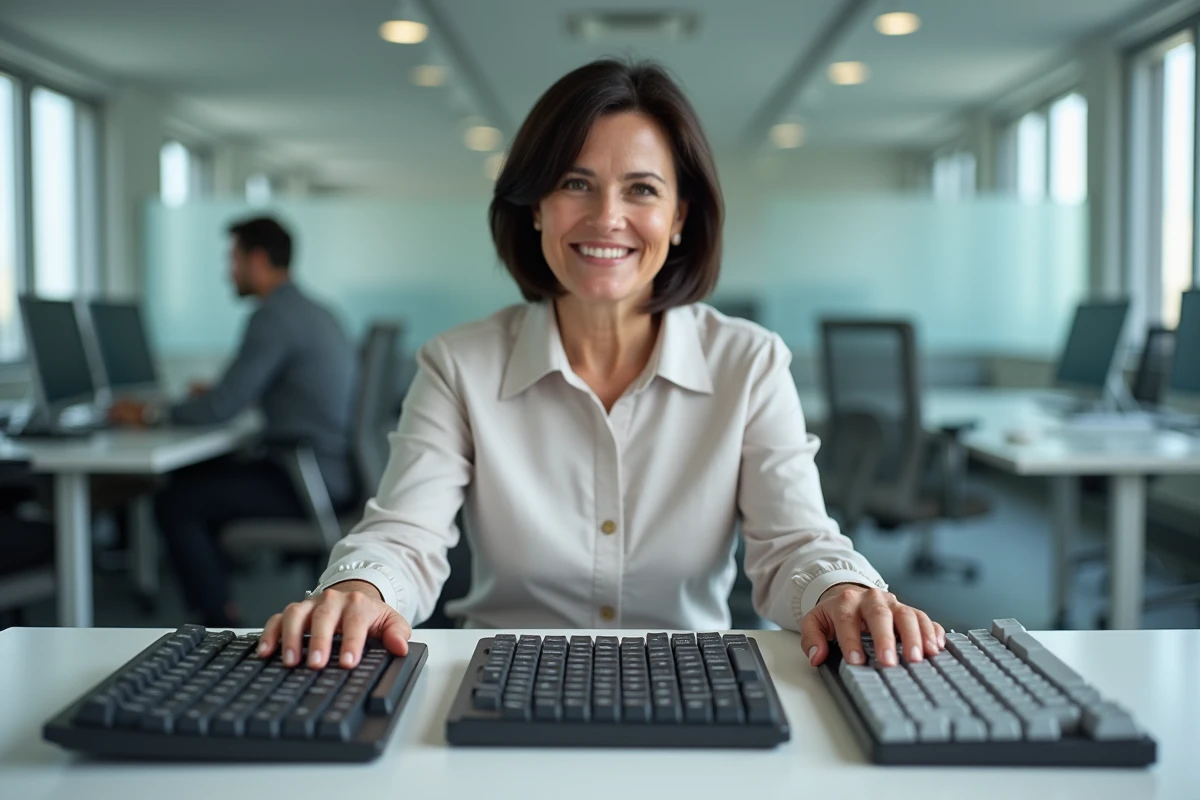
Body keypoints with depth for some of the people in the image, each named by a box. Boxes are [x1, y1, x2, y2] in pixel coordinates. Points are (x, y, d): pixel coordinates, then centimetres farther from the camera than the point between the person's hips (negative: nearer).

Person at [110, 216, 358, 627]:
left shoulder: (274, 316, -15)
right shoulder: (312, 311, 15)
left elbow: (222, 408, -18)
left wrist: (150, 414, -4)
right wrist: (215, 396, 27)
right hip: (334, 471, 10)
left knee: (174, 503, -5)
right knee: (192, 477, 20)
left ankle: (222, 623, 3)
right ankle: (217, 601, 23)